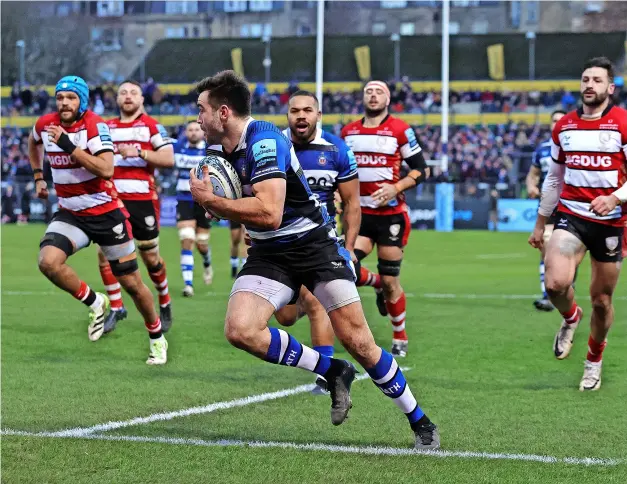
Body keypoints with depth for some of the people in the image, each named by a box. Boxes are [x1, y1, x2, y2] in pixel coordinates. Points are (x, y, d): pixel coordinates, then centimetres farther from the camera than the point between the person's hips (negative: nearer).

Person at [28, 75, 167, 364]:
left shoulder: (95, 126, -17)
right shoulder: (45, 124, -2)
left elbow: (106, 169, -31)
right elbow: (34, 143, 24)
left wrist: (69, 146, -32)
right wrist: (38, 176, 19)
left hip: (105, 213, -4)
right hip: (70, 214, 4)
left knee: (132, 284, 5)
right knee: (48, 262, -26)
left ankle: (157, 339, 28)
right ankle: (95, 304, -2)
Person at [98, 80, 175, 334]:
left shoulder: (152, 126, 0)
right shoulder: (107, 128, 11)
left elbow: (168, 159, -10)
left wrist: (139, 153, -18)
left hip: (143, 200, -3)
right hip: (113, 199, 3)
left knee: (151, 258, 4)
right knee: (104, 252, -8)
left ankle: (164, 304, 27)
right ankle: (116, 308, 5)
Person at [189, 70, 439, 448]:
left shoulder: (264, 140, -20)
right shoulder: (224, 150, 6)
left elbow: (269, 213, -32)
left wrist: (211, 200, -22)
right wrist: (216, 205, -1)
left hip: (315, 244, -7)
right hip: (269, 255, 7)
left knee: (358, 341, -8)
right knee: (240, 330, -19)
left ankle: (421, 423, 9)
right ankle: (332, 372, -1)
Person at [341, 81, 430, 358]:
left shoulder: (400, 130, -5)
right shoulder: (348, 132, 8)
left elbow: (420, 170, -3)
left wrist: (396, 188, -17)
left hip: (390, 214, -3)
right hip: (359, 214, 4)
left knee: (391, 281, 1)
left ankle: (400, 338, 20)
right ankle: (377, 284, 21)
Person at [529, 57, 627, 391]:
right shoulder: (564, 127, 7)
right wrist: (540, 224, 19)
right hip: (570, 216, 2)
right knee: (556, 283, -22)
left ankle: (594, 360, 33)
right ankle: (571, 318, 13)